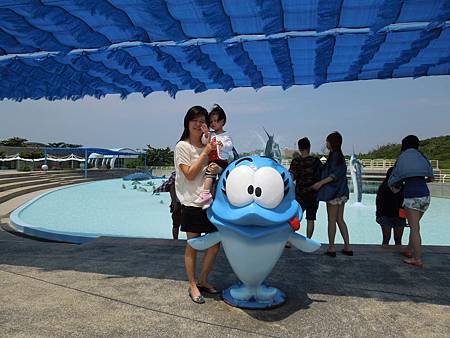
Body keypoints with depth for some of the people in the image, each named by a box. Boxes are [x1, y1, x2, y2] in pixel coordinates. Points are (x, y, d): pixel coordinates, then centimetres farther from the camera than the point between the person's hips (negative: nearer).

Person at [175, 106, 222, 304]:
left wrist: (218, 169, -5)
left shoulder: (208, 146, 13)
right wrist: (205, 153, -16)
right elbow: (190, 175, -13)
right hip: (192, 203, -6)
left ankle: (203, 281, 27)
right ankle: (192, 286, 20)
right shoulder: (182, 146, -5)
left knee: (215, 243, 9)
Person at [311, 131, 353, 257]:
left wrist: (321, 183, -22)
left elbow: (335, 174, -22)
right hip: (341, 192, 9)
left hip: (333, 192, -9)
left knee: (332, 219, 0)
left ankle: (331, 247, 8)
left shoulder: (335, 155, -14)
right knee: (340, 219, 13)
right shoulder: (339, 156, 15)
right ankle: (347, 247, 16)